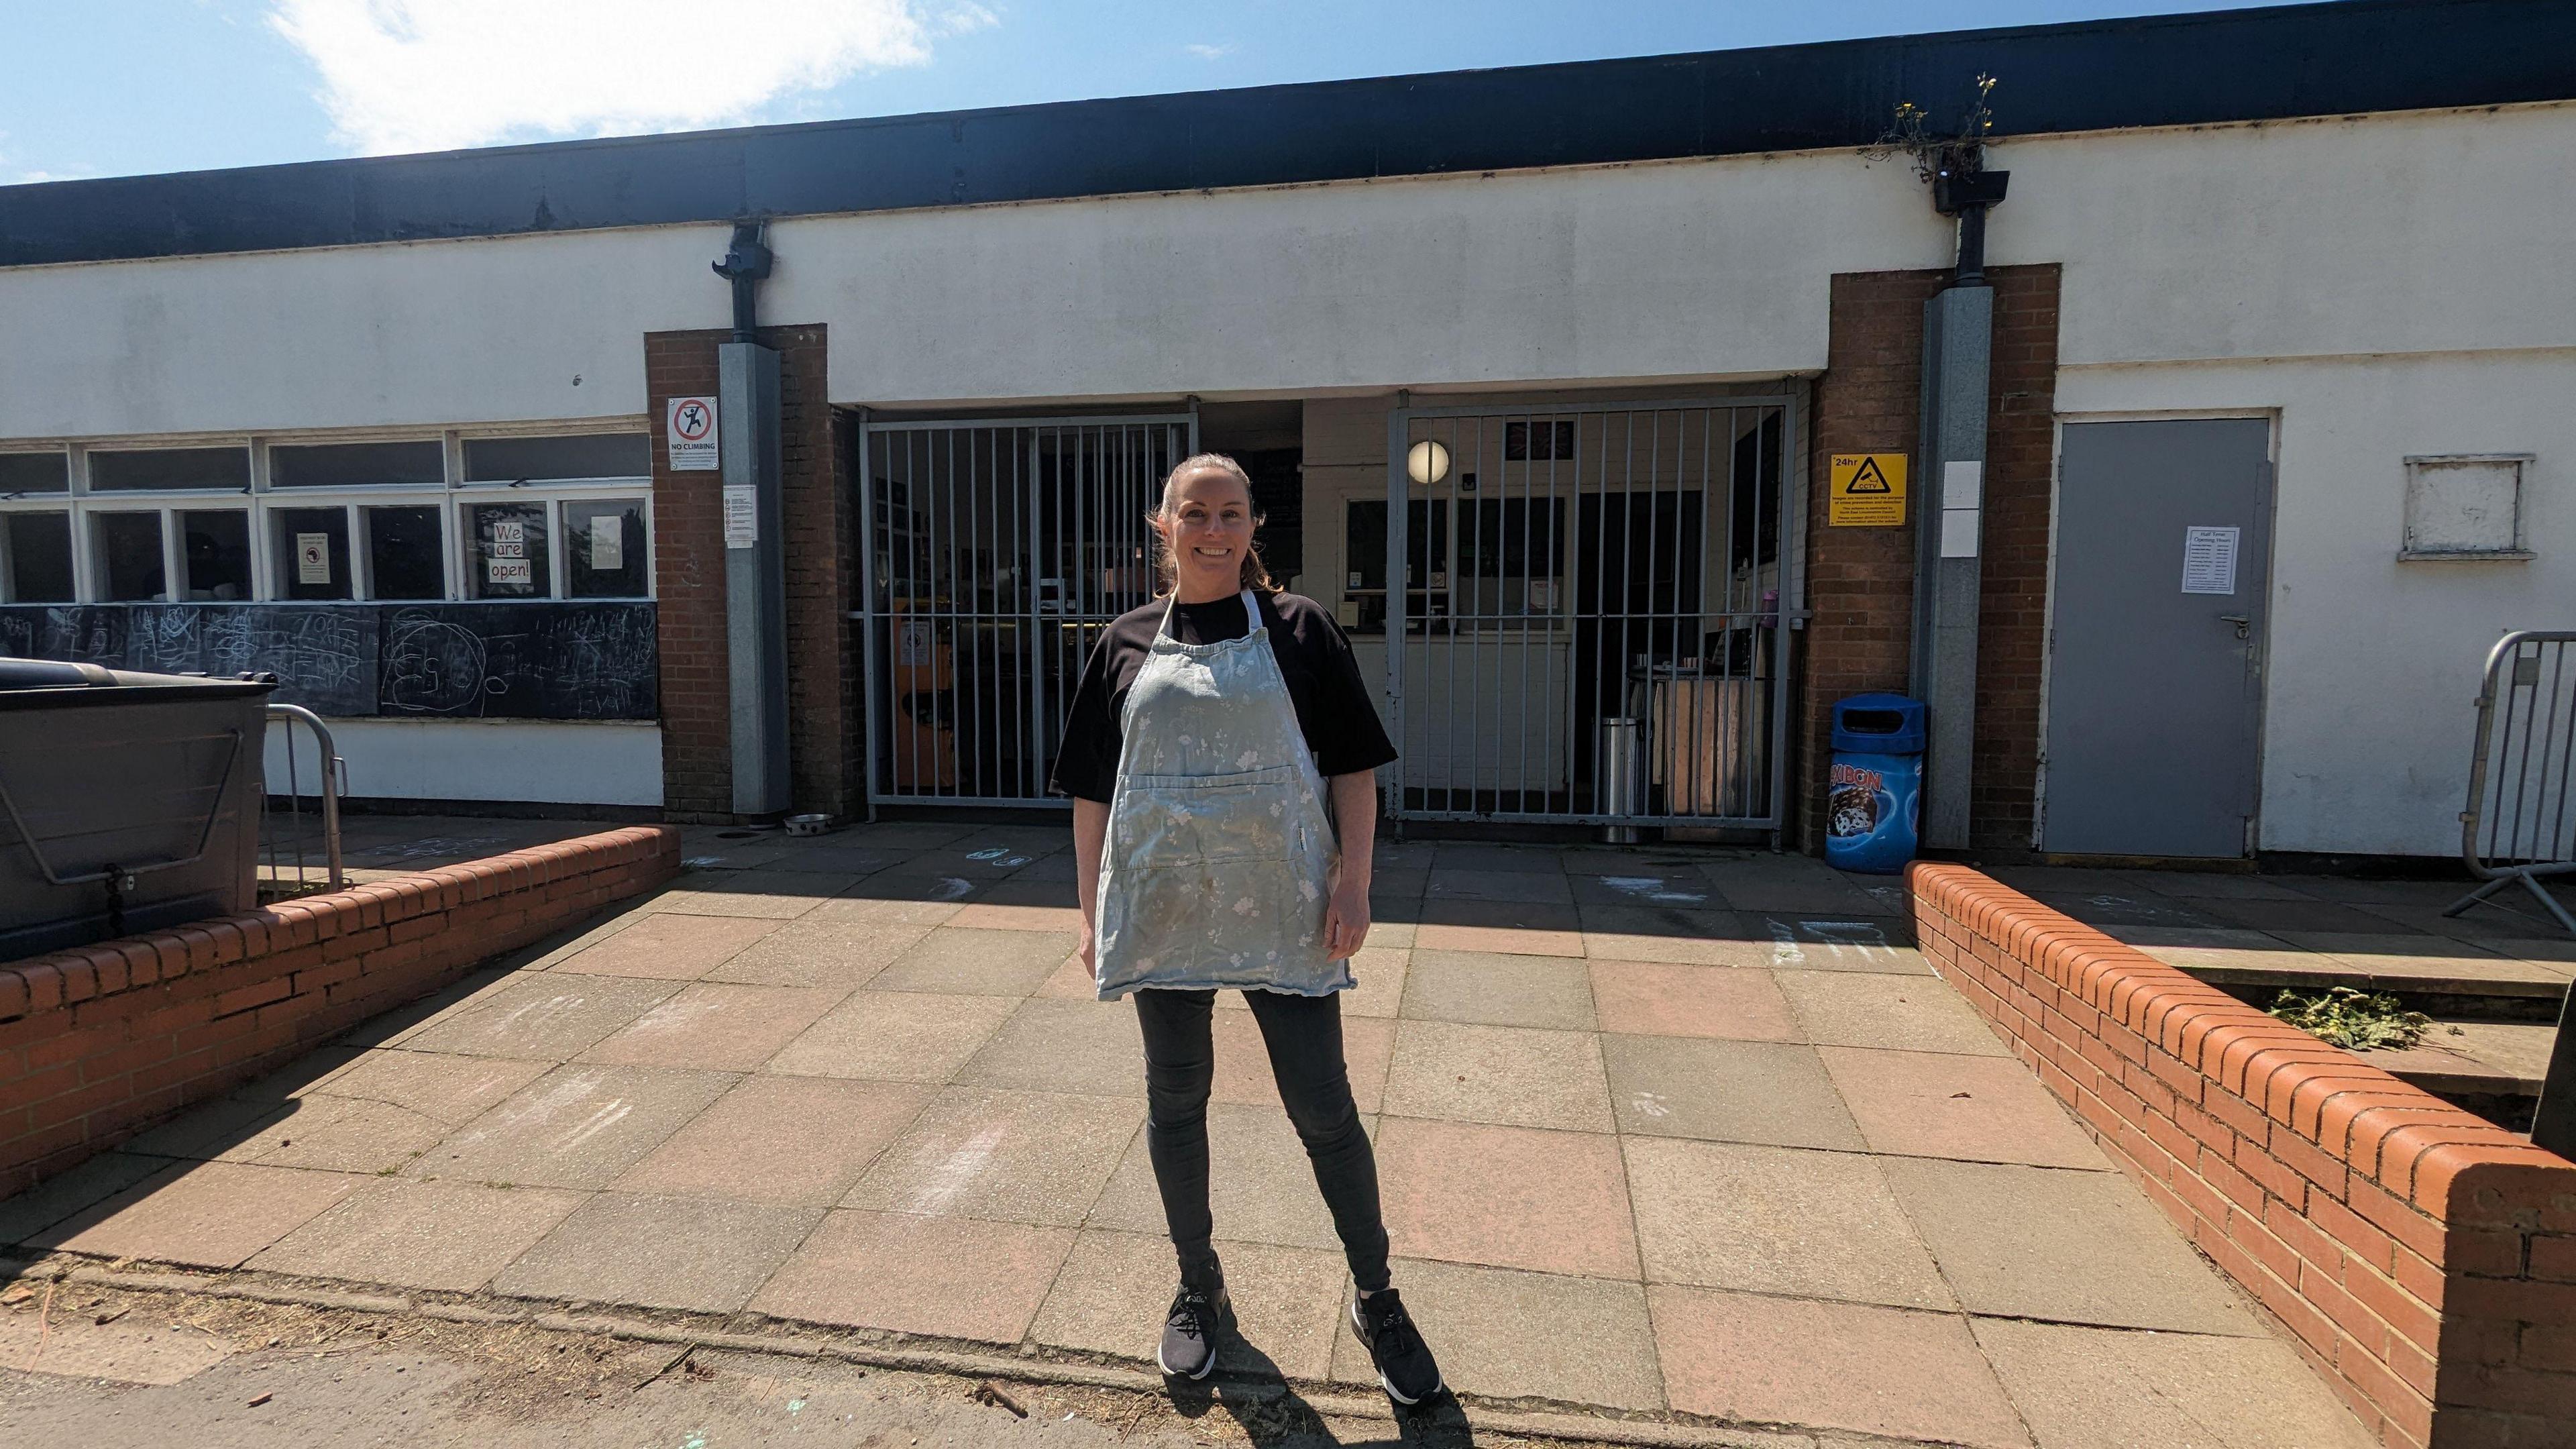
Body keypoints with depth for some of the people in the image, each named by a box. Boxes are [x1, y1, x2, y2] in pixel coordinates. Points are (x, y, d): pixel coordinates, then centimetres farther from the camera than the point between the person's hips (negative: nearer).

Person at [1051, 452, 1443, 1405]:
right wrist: (1092, 913, 6)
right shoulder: (1127, 646, 6)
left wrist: (1352, 881, -9)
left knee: (1323, 1110, 5)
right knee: (1174, 1105, 14)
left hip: (1281, 913, -2)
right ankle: (1198, 1292, 36)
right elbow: (1093, 792, 9)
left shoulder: (1297, 630, 1)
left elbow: (1353, 767, 0)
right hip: (1163, 915, 2)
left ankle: (1376, 1301, 27)